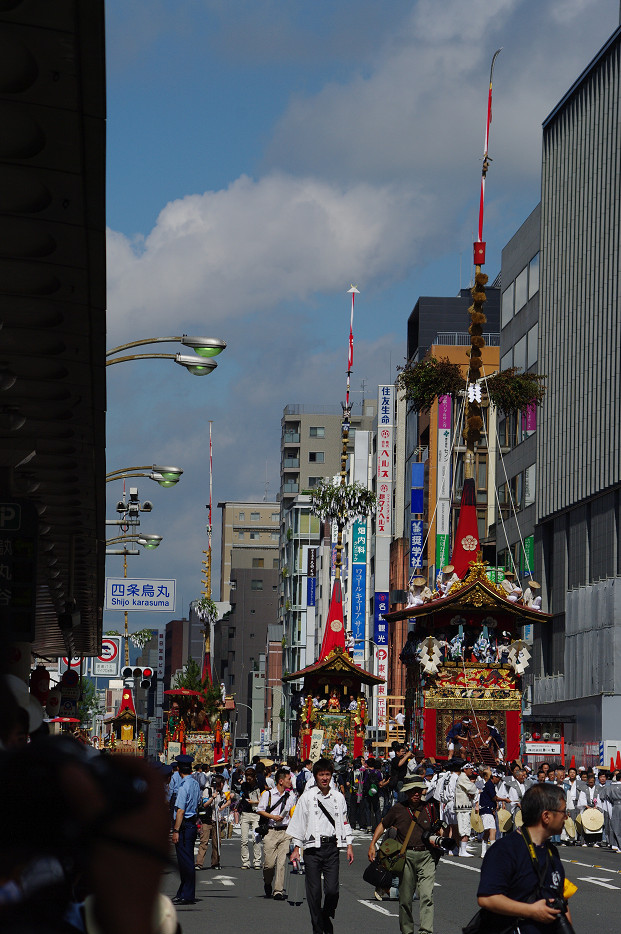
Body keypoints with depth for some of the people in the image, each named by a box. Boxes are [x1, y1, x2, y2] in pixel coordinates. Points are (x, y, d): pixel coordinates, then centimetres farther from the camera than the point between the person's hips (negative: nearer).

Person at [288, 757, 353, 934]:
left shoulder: (338, 797, 10)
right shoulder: (307, 797, 2)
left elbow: (344, 823, 17)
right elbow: (298, 823, 5)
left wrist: (349, 846, 12)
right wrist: (296, 848, 1)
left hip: (332, 847, 1)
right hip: (312, 847, -1)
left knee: (332, 889, -8)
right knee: (314, 891, -1)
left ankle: (327, 918, 17)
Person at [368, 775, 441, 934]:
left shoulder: (430, 807, 3)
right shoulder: (398, 809, 0)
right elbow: (382, 825, 14)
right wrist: (372, 845, 8)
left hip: (426, 856, 0)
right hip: (406, 856, 0)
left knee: (427, 896, -14)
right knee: (405, 899, 6)